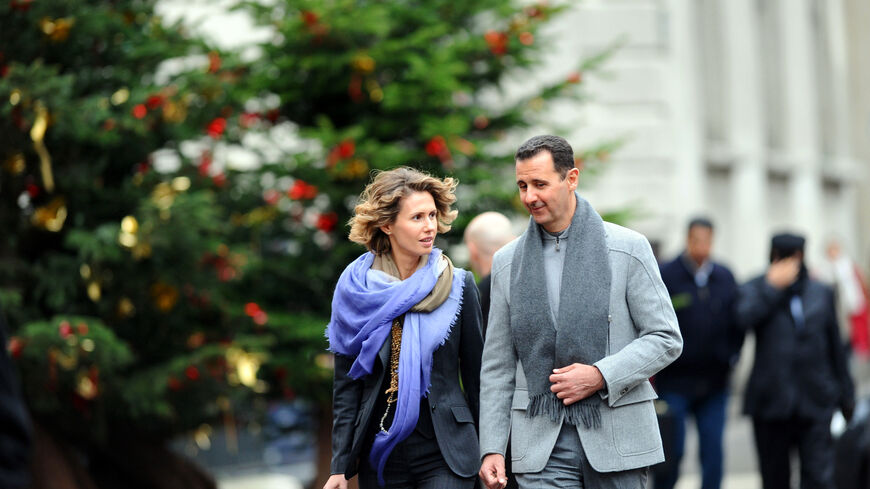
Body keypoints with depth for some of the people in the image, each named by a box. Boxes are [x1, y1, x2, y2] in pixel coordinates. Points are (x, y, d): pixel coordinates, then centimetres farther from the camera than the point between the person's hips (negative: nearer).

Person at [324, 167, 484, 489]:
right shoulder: (355, 290, 2)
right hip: (380, 455, 1)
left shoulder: (458, 286, 2)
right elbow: (346, 384, 3)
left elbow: (476, 376, 6)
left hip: (445, 455, -1)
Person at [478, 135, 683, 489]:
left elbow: (666, 338, 0)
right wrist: (491, 448, 4)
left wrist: (601, 375, -14)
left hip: (616, 437, -1)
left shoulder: (628, 248, 0)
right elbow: (497, 365, 12)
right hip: (541, 446, 2)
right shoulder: (508, 261, 10)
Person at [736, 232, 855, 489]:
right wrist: (774, 286, -14)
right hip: (771, 401, -1)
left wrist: (846, 395, 18)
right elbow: (745, 317, -20)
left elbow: (835, 347, 17)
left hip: (816, 401, 1)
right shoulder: (754, 290, 4)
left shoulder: (821, 293, 11)